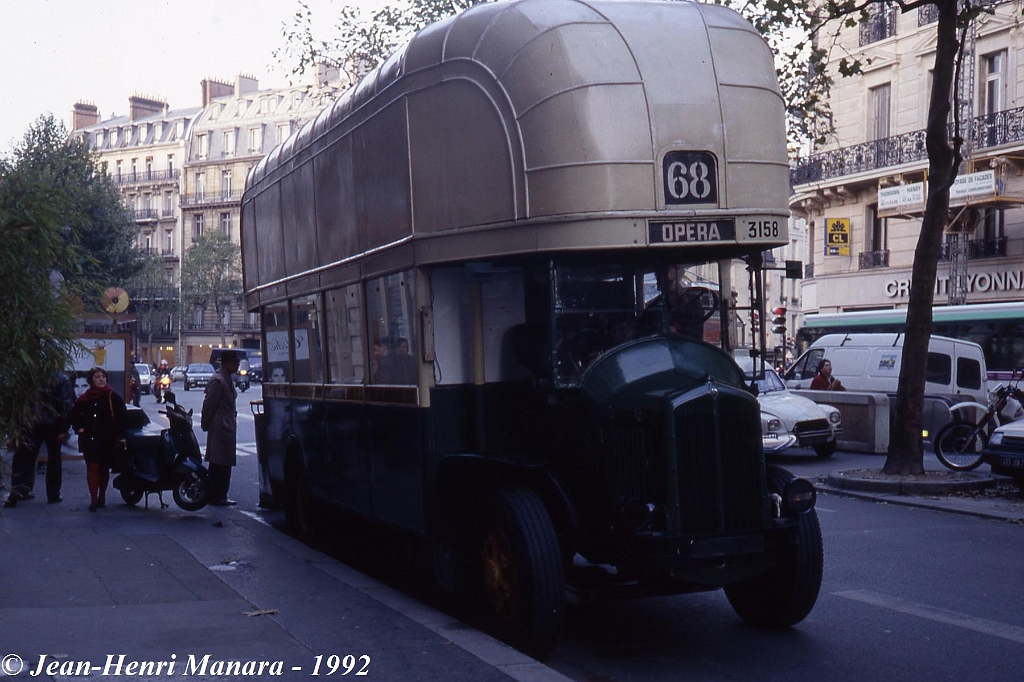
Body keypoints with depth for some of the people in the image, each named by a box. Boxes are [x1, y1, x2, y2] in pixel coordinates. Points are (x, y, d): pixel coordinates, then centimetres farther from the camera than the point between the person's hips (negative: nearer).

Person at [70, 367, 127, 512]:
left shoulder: (112, 397, -3)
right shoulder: (84, 399, 6)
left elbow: (122, 415, -3)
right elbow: (75, 415, 19)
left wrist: (117, 433, -9)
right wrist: (79, 428, 4)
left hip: (107, 440, -1)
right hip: (89, 439, 1)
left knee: (104, 468, 12)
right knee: (92, 467, -7)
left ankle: (102, 497, 28)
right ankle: (93, 500, -7)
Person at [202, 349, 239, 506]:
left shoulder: (228, 379, 17)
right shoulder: (218, 380, -15)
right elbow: (209, 404, -16)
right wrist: (205, 424, -10)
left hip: (227, 427, 10)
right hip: (221, 427, -10)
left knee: (224, 464, 12)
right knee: (220, 464, -6)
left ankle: (219, 496, 18)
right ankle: (218, 497, -3)